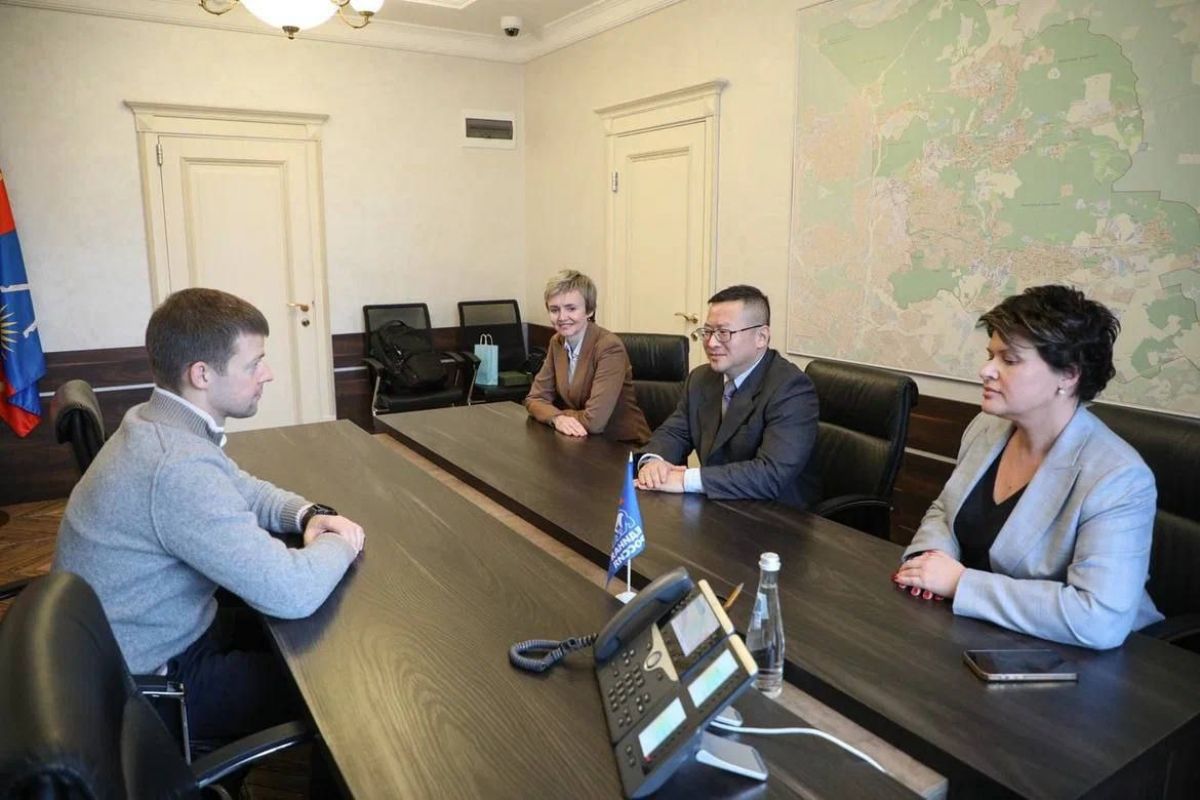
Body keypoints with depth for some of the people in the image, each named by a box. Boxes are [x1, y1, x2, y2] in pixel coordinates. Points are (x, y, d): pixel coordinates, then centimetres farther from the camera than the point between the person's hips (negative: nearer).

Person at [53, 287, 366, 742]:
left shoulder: (158, 424, -2)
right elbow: (292, 594, -36)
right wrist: (339, 544, -15)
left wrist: (310, 514, -8)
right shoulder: (178, 465, -34)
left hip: (170, 635, 9)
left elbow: (245, 491, 13)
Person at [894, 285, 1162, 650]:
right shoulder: (986, 427, 0)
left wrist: (960, 583, -26)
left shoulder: (1116, 479, -22)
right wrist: (930, 554, -9)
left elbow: (1101, 620, -31)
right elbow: (944, 510, 13)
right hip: (972, 634, 6)